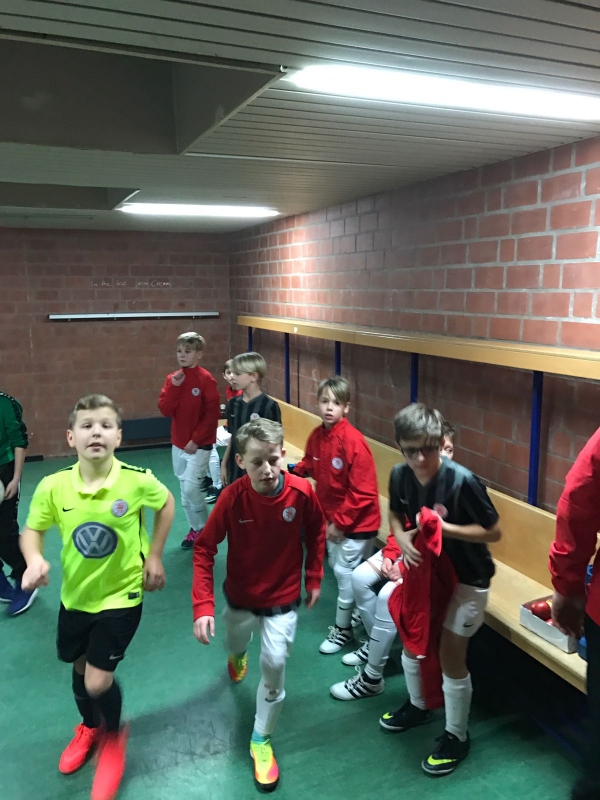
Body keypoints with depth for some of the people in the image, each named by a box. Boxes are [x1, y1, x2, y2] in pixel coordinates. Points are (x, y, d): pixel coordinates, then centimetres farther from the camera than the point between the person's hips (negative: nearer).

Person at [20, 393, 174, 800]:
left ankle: (114, 736, 33)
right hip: (75, 595, 4)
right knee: (80, 668, 23)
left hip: (121, 596, -3)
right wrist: (35, 560, -23)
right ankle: (89, 727, 57)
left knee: (98, 682, -3)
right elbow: (32, 530, -2)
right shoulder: (53, 487, -19)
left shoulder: (137, 481, -24)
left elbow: (167, 504, -3)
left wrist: (154, 557, -3)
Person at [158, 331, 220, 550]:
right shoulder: (172, 378, 4)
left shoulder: (205, 379, -13)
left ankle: (205, 528, 12)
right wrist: (174, 386, -16)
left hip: (199, 446, -6)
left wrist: (196, 440, -16)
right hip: (178, 444, 6)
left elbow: (212, 414, -15)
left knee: (191, 488, -10)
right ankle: (195, 528, 27)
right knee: (184, 490, 12)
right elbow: (165, 410, -3)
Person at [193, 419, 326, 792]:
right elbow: (204, 549, -18)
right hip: (240, 596, 1)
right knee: (236, 645, 27)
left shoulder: (302, 492, -25)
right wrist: (203, 607, -23)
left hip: (283, 600, -1)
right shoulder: (232, 498, -27)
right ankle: (239, 653, 67)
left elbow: (316, 533, -4)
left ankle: (261, 741, 24)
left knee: (274, 667, -4)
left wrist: (314, 579, 1)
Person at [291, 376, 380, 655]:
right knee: (337, 567, 20)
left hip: (357, 521, -8)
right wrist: (293, 472, -5)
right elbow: (310, 466, 15)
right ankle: (356, 614, 43)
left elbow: (363, 491, -25)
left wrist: (341, 522, -19)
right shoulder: (316, 436, -4)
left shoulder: (353, 441, -27)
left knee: (346, 573, 3)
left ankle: (343, 629, 23)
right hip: (332, 516, 8)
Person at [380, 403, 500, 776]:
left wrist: (444, 528, -30)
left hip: (466, 579, -6)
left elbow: (494, 531, -21)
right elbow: (396, 515, 5)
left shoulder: (463, 481, -30)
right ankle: (418, 706, 47)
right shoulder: (400, 475, -13)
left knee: (451, 658, 2)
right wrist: (403, 539, -16)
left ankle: (457, 737, 28)